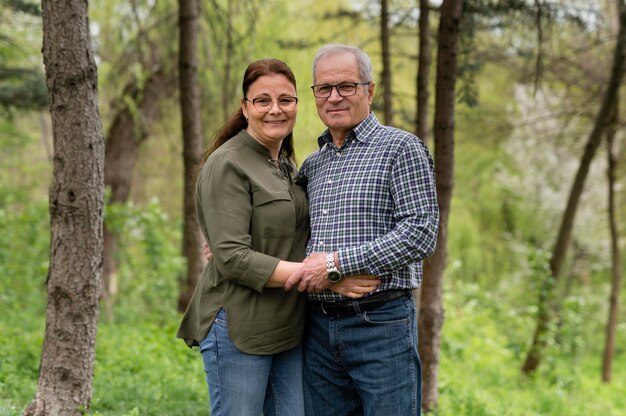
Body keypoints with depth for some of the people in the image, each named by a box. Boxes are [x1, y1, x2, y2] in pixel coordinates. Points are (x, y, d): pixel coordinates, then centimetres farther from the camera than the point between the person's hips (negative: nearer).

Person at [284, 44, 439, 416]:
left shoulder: (401, 148, -4)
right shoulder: (311, 165, 16)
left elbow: (421, 234, -14)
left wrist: (337, 263, -18)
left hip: (381, 325, -6)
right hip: (319, 328, 6)